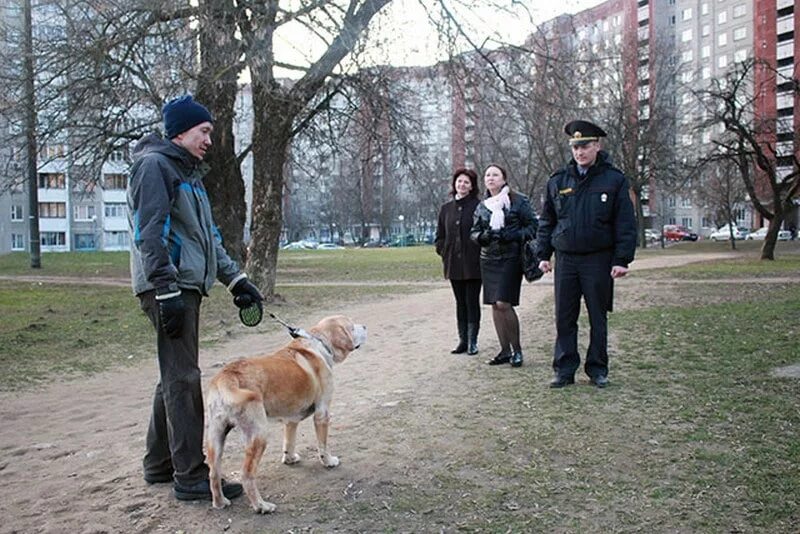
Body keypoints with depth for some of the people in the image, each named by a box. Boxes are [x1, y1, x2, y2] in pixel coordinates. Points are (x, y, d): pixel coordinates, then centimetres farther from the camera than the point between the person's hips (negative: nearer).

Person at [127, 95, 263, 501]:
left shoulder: (189, 173, 23)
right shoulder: (154, 165, -6)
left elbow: (208, 236, 24)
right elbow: (149, 233, -16)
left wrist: (236, 279, 18)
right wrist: (167, 291, -22)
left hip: (187, 287, 10)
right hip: (169, 288, -10)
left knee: (174, 377, 14)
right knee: (183, 379, -8)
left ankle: (160, 464, 26)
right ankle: (190, 477, -2)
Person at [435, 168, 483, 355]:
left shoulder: (478, 206, -5)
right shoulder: (446, 209, 11)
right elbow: (440, 236, 17)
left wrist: (481, 254, -10)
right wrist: (444, 252, 5)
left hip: (473, 264, -5)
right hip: (454, 265, 5)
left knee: (472, 302, 2)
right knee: (460, 303, 11)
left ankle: (472, 341, 11)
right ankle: (463, 340, 19)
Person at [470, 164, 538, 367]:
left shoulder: (518, 201, -1)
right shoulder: (482, 206, 14)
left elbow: (532, 226, -2)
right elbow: (474, 232, 15)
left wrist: (512, 235, -16)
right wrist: (483, 236, -8)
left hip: (511, 258, -5)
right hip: (488, 259, 6)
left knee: (504, 304, -14)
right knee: (494, 305, 5)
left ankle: (516, 349, 3)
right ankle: (505, 351, 15)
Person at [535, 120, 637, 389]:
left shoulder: (614, 180, -1)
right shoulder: (558, 181, 7)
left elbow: (625, 223, -2)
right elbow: (546, 222, 13)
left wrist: (622, 260, -9)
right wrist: (543, 254, 7)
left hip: (599, 260, -2)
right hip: (566, 259, 2)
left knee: (598, 317, 7)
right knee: (564, 318, 4)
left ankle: (597, 369, 20)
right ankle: (564, 369, 14)